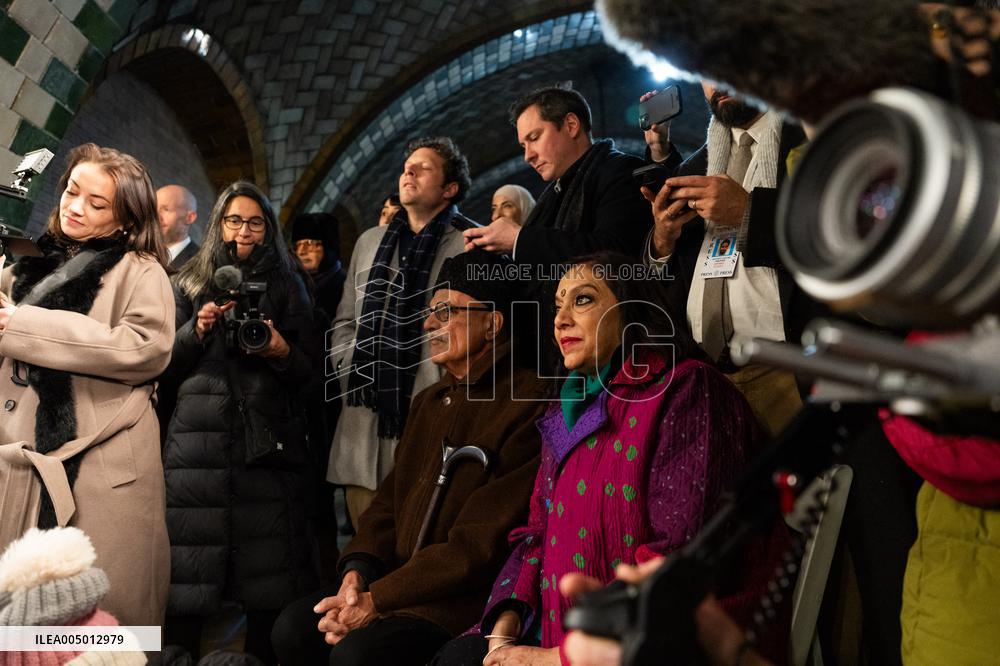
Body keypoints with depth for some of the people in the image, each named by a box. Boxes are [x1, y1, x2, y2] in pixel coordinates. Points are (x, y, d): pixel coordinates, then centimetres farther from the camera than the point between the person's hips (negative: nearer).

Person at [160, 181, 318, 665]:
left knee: (268, 560, -4)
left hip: (266, 438, -1)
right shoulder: (190, 283, 16)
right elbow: (164, 363, 13)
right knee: (188, 554, -4)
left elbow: (309, 370, 10)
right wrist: (196, 330, -4)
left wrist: (283, 351, -10)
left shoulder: (286, 285, 13)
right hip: (199, 437, 1)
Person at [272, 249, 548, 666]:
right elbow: (391, 499, 13)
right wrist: (356, 573, -5)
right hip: (400, 579, 8)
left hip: (470, 599, -7)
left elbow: (482, 544, -18)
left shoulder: (525, 408, -15)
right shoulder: (428, 401, 15)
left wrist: (377, 599, -16)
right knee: (293, 628, -7)